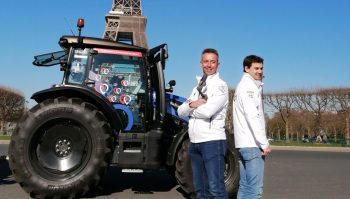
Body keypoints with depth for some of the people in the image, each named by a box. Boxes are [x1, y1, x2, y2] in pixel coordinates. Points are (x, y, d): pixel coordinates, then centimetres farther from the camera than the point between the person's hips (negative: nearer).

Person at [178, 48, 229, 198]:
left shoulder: (220, 86, -5)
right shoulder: (198, 87, 18)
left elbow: (207, 111, -20)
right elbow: (181, 111, 11)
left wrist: (191, 109, -1)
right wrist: (192, 104, -9)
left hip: (212, 141, -7)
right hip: (194, 142, 8)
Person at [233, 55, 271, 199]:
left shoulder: (242, 86, 22)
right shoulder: (248, 86, -9)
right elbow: (252, 117, -18)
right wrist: (264, 143, -17)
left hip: (243, 143, 10)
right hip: (252, 144, -10)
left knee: (245, 186, 12)